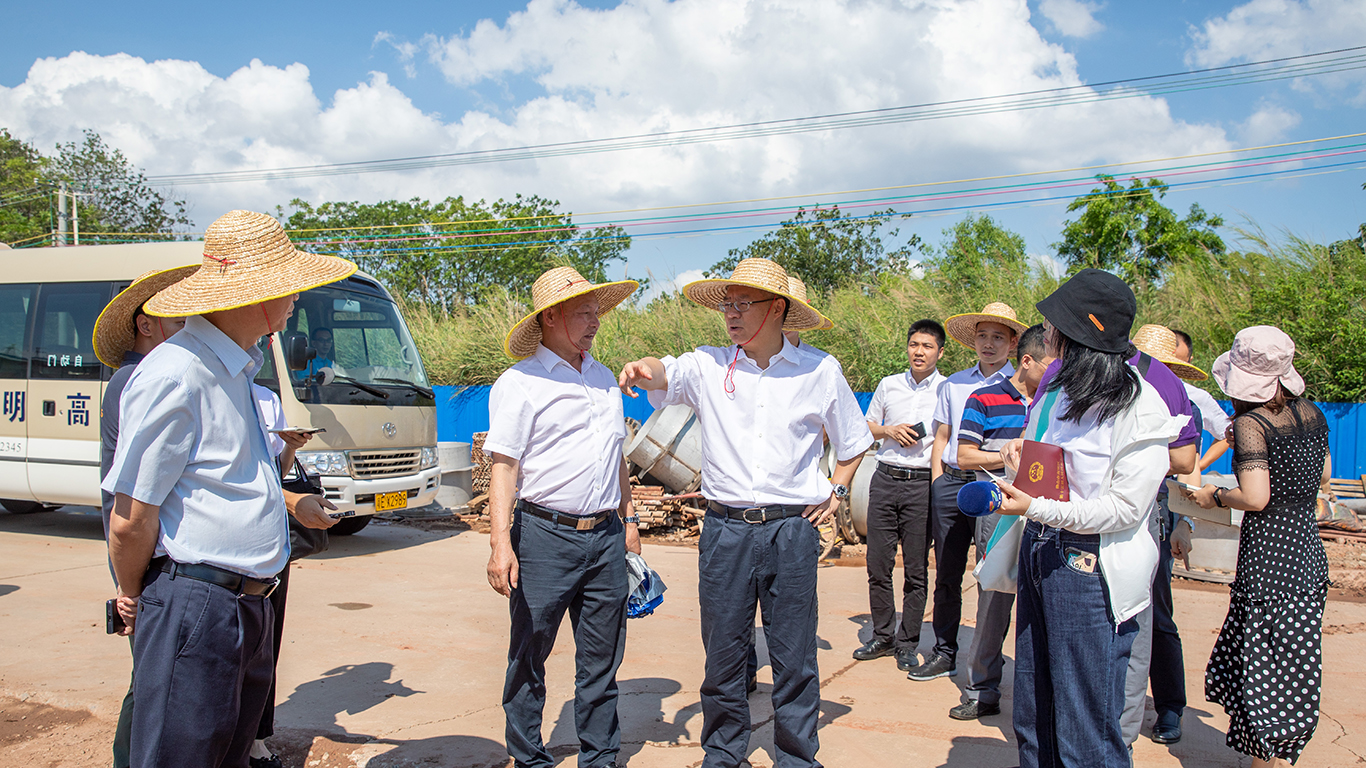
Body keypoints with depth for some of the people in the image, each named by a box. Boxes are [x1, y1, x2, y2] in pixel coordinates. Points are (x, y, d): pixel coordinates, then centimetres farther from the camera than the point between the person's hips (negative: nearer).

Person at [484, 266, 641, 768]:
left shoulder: (604, 379, 14)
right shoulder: (519, 384, -5)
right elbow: (504, 466, -11)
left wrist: (629, 521, 21)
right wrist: (500, 543, -19)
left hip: (605, 538, 5)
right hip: (545, 537, -5)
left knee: (602, 660, 12)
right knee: (529, 659, 6)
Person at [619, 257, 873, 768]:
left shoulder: (820, 371, 4)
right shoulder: (708, 366, 2)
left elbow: (854, 442, 18)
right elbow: (669, 373, -19)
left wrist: (836, 491, 7)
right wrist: (644, 370, -41)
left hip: (792, 530, 0)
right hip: (725, 529, 1)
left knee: (794, 657, 6)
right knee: (722, 653, 10)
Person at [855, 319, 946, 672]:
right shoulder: (888, 385, 12)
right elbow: (866, 427, 20)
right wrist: (890, 431, -1)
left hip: (923, 483, -3)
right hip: (885, 479, 3)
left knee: (916, 570, 2)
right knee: (878, 564, 4)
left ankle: (907, 643, 13)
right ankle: (882, 636, 18)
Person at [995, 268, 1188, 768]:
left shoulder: (1137, 407, -13)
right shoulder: (1056, 385, 11)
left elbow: (1125, 509, -17)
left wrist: (1036, 508, -21)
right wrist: (1017, 460, 1)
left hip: (1090, 566, -8)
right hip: (1038, 552, 8)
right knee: (1031, 719, 15)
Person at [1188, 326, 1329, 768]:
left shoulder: (1252, 423, -16)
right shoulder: (1312, 414, 5)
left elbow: (1255, 497, -22)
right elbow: (1323, 474, 18)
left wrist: (1214, 497, -5)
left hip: (1269, 561, -8)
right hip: (1309, 555, 8)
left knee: (1263, 678, 2)